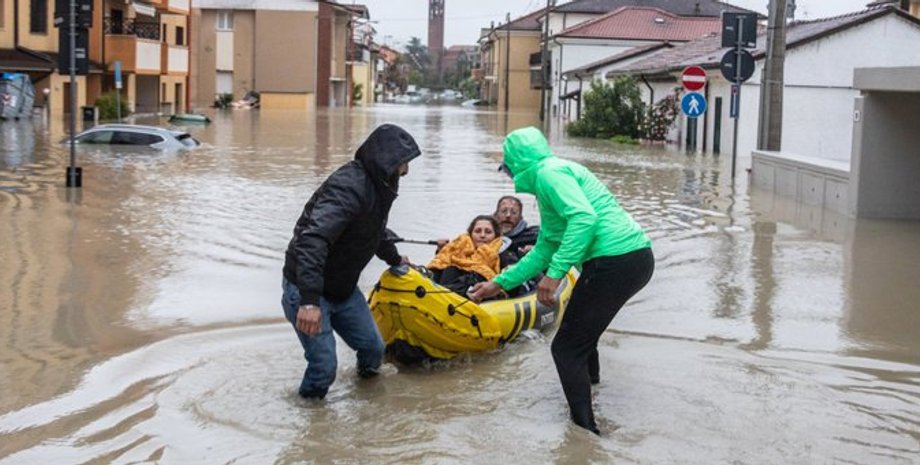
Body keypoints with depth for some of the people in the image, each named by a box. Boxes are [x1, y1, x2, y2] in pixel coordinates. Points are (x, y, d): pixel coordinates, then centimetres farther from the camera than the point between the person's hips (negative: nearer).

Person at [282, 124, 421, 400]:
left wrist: (394, 258, 44)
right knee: (324, 367, -12)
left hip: (343, 288, 9)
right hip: (307, 290, -9)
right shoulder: (349, 187, -28)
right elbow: (313, 239, -40)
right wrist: (310, 300, -47)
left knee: (373, 348, 10)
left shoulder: (378, 186, 4)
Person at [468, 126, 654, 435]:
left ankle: (586, 432, -5)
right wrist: (499, 283, 33)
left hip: (615, 263, -10)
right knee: (580, 332, 30)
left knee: (567, 348, -3)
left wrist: (555, 273, -24)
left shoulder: (548, 172, -6)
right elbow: (544, 250, 30)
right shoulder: (549, 179, 25)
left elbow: (584, 217, -23)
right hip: (638, 259, 10)